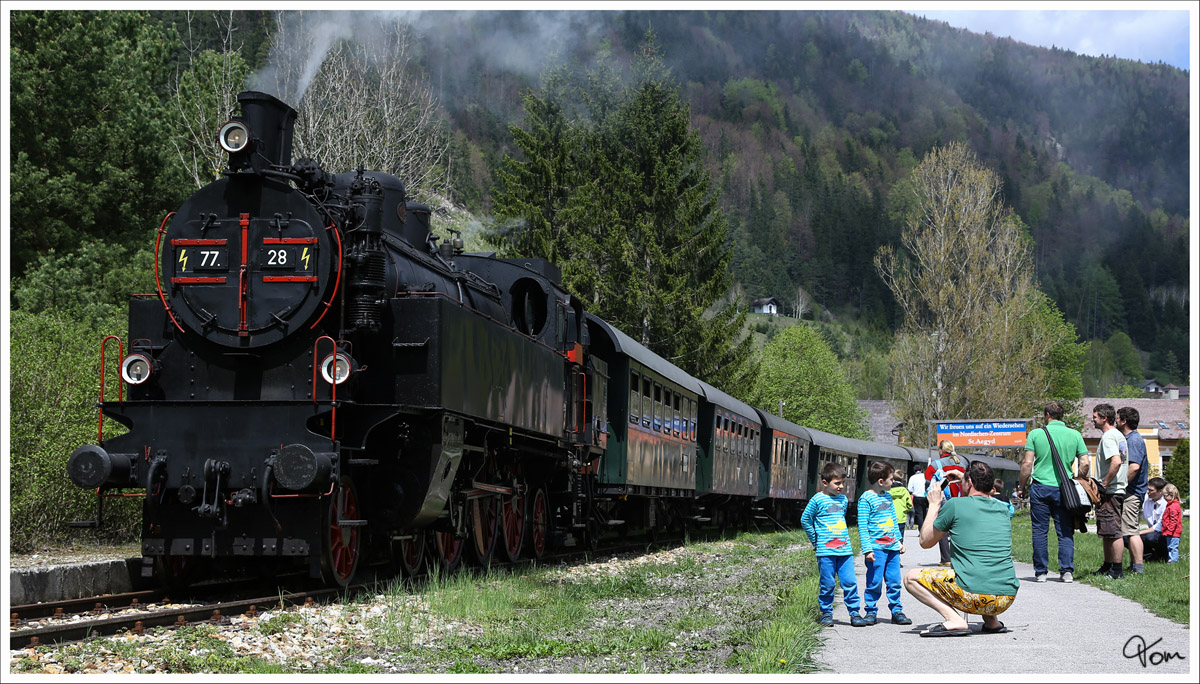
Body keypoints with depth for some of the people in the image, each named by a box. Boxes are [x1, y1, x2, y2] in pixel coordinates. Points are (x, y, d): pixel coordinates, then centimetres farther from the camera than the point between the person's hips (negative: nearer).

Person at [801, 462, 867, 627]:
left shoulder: (843, 499, 12)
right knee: (827, 584, 0)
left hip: (845, 550, 4)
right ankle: (826, 614, 11)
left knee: (850, 582, -1)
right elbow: (805, 520, 1)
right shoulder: (818, 500, -4)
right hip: (825, 551, -4)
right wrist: (815, 540, 3)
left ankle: (854, 613, 6)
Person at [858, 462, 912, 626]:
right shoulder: (866, 498, -9)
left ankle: (896, 612, 14)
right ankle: (871, 611, 8)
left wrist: (899, 541, 19)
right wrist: (867, 549, -16)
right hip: (876, 547, -6)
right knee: (875, 582, -3)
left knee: (894, 581, 6)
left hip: (892, 546, 6)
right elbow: (862, 526, -11)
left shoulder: (888, 496, 14)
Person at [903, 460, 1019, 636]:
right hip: (1007, 599, 7)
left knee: (911, 578, 8)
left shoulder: (955, 505, -3)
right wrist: (963, 481, 40)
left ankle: (954, 620, -9)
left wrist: (934, 504, 22)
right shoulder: (1003, 509, 13)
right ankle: (991, 620, 17)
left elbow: (925, 542, 11)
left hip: (974, 597, -7)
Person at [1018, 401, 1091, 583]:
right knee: (1065, 532, 6)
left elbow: (1027, 463, -4)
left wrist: (1023, 487, 5)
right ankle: (1067, 571, 0)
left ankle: (1041, 572, 7)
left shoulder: (1036, 434, -2)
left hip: (1040, 488, -1)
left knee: (1040, 531, 5)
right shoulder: (1074, 435, 4)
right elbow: (1085, 463, 0)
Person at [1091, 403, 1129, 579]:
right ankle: (1107, 567, 23)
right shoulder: (1119, 436, 18)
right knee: (1107, 533, 16)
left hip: (1109, 492, -11)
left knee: (1112, 532, -7)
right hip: (1119, 490, 11)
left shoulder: (1108, 436, -14)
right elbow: (1121, 462, 22)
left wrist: (1104, 485, -21)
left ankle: (1117, 571, -6)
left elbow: (1116, 461, -27)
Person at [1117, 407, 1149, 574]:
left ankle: (1139, 567, -13)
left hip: (1131, 492, -11)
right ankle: (1134, 565, 19)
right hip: (1131, 492, 11)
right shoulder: (1132, 438, 18)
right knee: (1130, 531, 14)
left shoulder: (1134, 440, -14)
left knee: (1130, 531, -11)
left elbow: (1134, 467, -27)